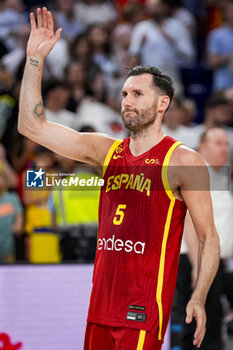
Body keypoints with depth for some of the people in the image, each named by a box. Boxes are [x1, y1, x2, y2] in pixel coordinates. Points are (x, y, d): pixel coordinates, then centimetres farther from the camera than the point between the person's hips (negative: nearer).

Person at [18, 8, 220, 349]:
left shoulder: (181, 161, -3)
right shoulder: (106, 151, 12)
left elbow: (209, 237, -3)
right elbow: (32, 126, 10)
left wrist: (198, 299, -13)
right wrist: (35, 59, 4)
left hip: (144, 308, -6)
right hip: (101, 303, 6)